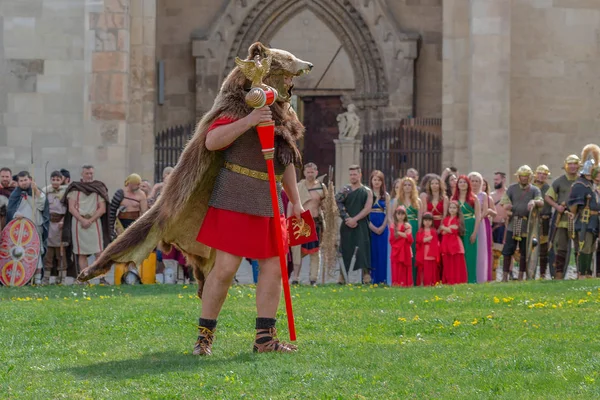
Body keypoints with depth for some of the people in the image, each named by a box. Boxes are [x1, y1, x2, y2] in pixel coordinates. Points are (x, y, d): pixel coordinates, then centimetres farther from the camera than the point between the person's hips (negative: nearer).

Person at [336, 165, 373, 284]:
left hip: (361, 225, -1)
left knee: (363, 250, -10)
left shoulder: (367, 192, 7)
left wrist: (354, 219, -12)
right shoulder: (345, 190, 9)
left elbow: (367, 209, -3)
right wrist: (346, 218, -12)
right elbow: (338, 204, -2)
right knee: (345, 250, 1)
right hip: (347, 226, 1)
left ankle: (366, 276, -10)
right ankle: (342, 277, 6)